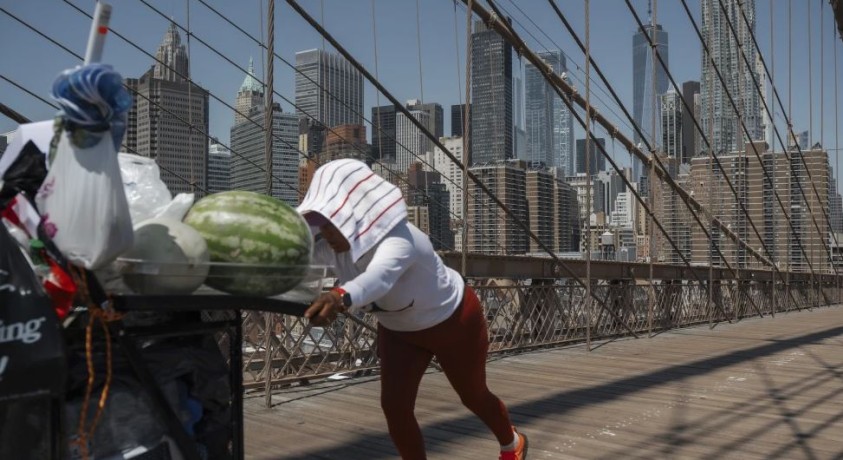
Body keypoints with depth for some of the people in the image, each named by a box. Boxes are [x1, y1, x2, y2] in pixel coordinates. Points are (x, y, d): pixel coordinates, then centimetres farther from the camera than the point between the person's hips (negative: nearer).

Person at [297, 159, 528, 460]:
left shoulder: (397, 240, -43)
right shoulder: (331, 246, -23)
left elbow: (378, 276, -65)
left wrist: (341, 297, -85)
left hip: (454, 321, -5)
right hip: (398, 329, 5)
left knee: (473, 396, 17)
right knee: (393, 405, -6)